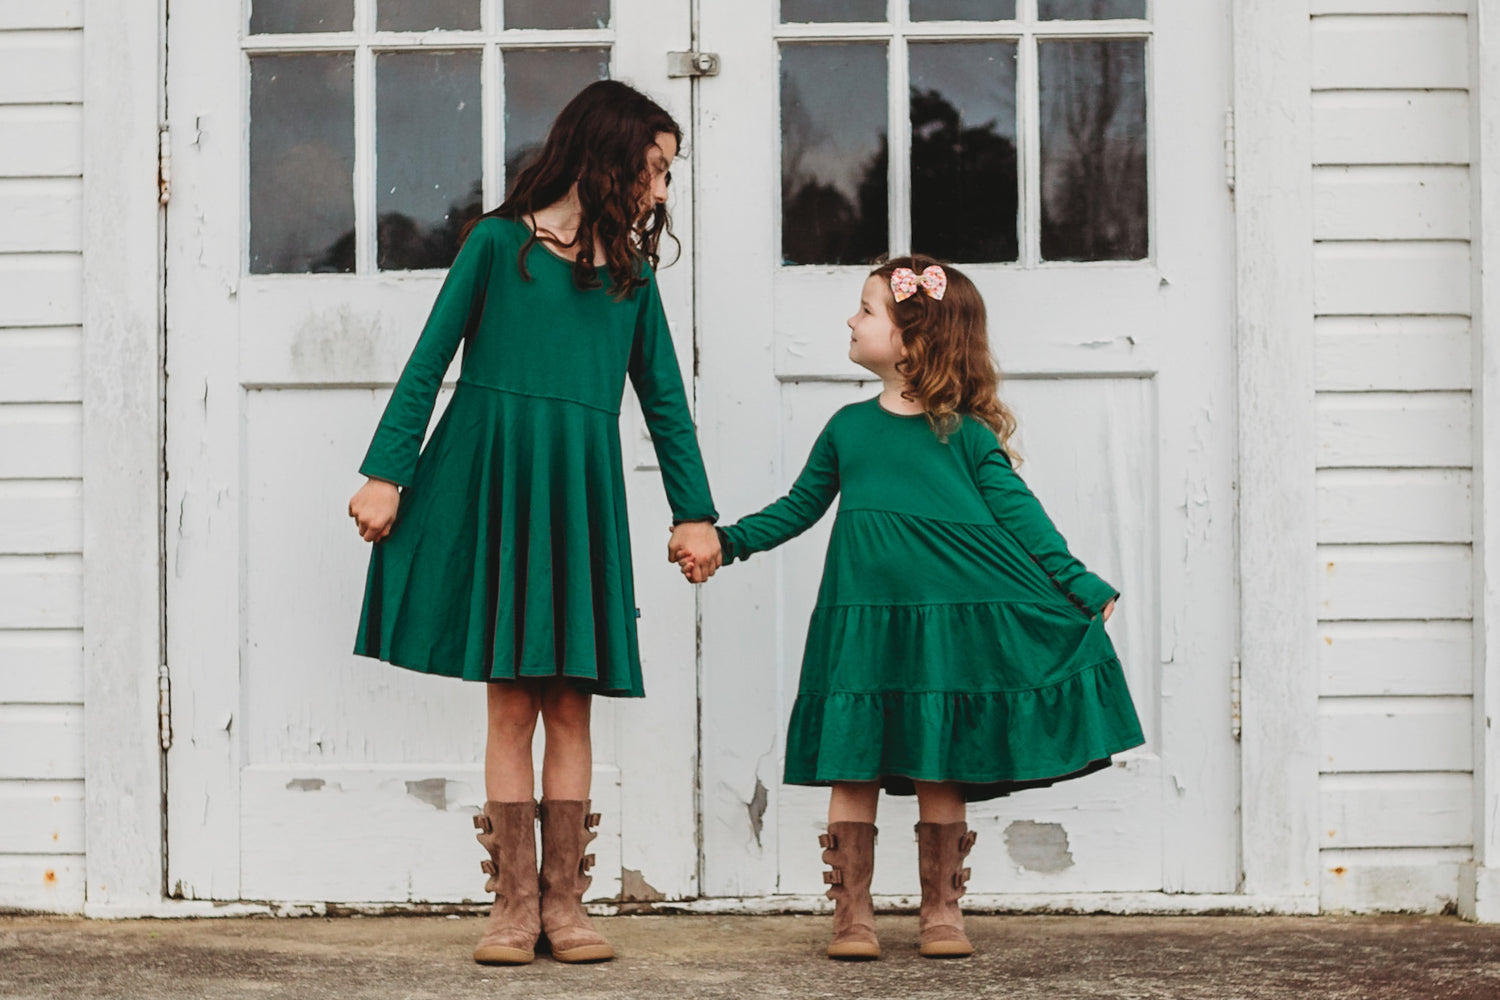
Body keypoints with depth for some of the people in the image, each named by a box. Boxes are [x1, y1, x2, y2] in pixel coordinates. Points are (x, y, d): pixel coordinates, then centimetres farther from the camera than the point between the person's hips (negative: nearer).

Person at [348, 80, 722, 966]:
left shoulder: (631, 276, 14)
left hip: (580, 494, 3)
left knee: (569, 703, 1)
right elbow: (429, 364, 3)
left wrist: (695, 512, 11)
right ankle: (514, 904, 3)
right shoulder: (499, 243, 3)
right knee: (511, 703, -2)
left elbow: (665, 402, 17)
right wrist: (387, 474, -4)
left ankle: (564, 903, 7)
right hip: (494, 479, -3)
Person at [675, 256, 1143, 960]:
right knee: (852, 766, 0)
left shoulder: (966, 433, 2)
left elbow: (1019, 514, 4)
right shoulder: (848, 427, 12)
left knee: (939, 769, 5)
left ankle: (941, 909, 16)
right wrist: (727, 543, 13)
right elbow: (800, 505, 21)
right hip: (861, 618, 2)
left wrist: (1080, 586, -1)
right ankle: (852, 911, 8)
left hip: (948, 619, -2)